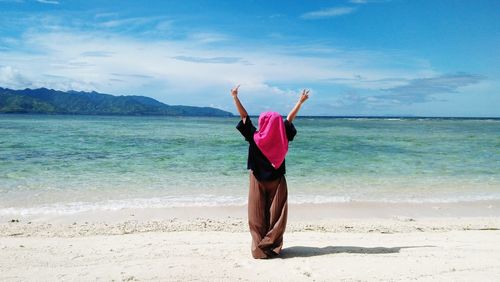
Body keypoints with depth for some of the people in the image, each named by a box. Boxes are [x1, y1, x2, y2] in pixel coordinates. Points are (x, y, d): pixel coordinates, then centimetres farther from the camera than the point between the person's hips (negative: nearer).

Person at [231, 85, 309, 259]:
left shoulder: (255, 138, -10)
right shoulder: (282, 138, -7)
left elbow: (244, 116, -4)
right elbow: (290, 119, 4)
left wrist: (235, 97, 2)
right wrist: (301, 101, 15)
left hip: (258, 182, -1)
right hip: (277, 181, 1)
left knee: (258, 217, 5)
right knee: (276, 216, 5)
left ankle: (260, 247, 5)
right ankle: (272, 247, 3)